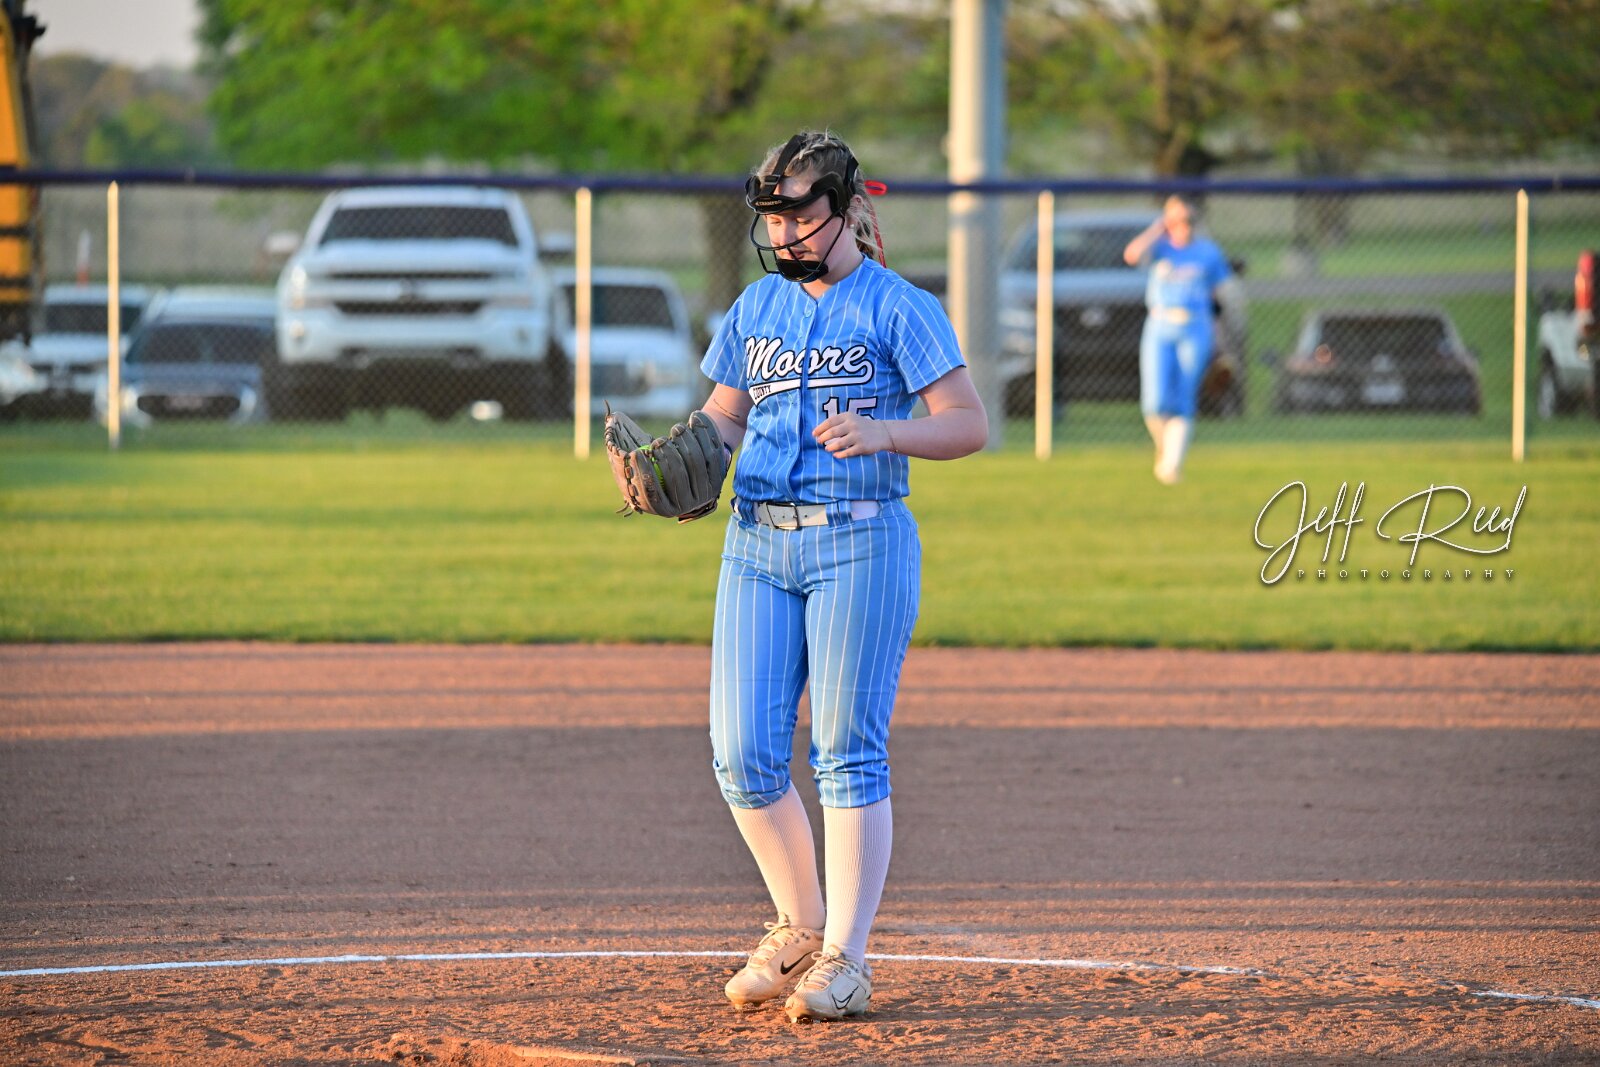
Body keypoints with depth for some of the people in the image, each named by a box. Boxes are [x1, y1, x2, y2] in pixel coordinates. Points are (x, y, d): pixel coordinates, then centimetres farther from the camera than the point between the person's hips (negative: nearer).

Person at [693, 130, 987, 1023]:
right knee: (743, 754, 0)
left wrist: (879, 429, -26)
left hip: (861, 539, -6)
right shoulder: (756, 309, 14)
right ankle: (800, 931, 18)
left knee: (848, 753, -6)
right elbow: (724, 417, 22)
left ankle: (845, 961, -4)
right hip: (757, 540, 6)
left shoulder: (897, 307, -4)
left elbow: (970, 425, -9)